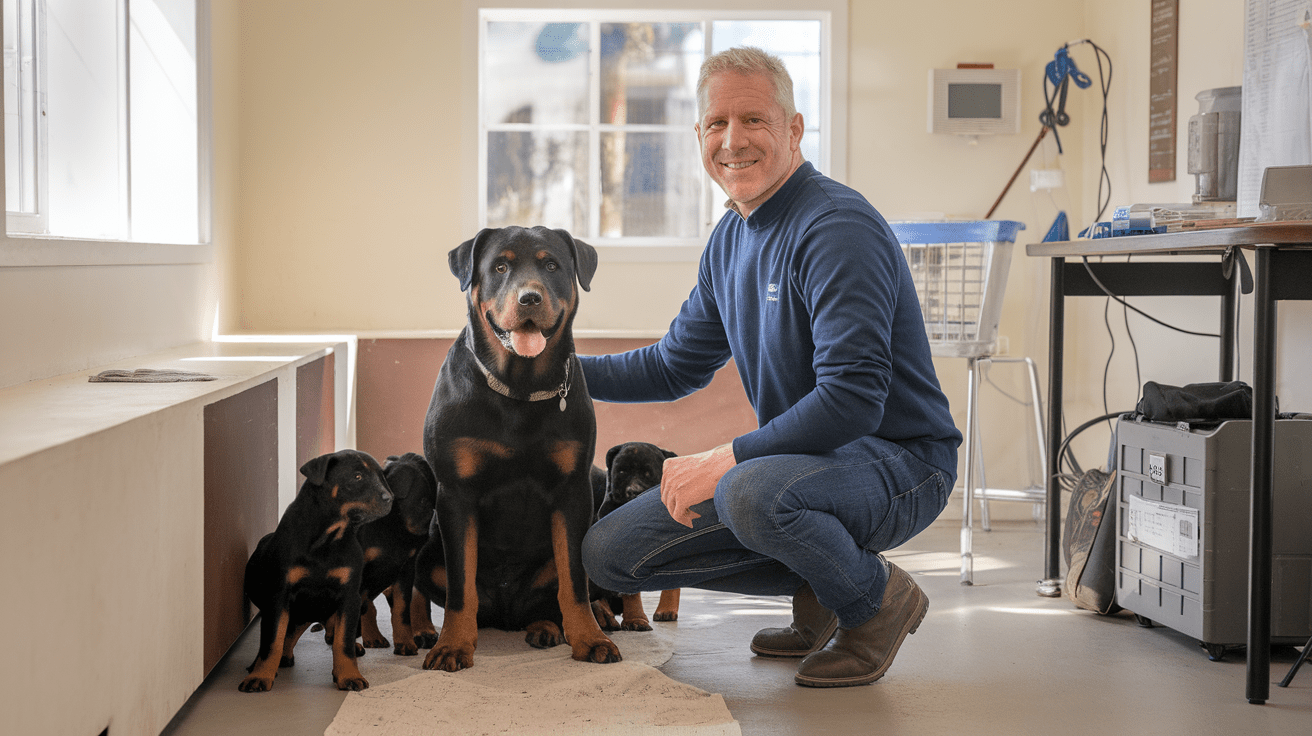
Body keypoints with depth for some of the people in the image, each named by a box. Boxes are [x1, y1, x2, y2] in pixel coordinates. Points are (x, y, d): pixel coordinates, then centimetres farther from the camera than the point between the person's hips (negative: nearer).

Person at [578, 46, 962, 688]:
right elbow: (676, 367, 21)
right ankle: (819, 588, 12)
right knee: (611, 552, 1)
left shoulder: (838, 226, -20)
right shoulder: (731, 239, 9)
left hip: (898, 462, -8)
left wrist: (723, 460, -24)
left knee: (753, 492, -39)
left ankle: (877, 599, -8)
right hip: (801, 460, 8)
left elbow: (852, 399, -28)